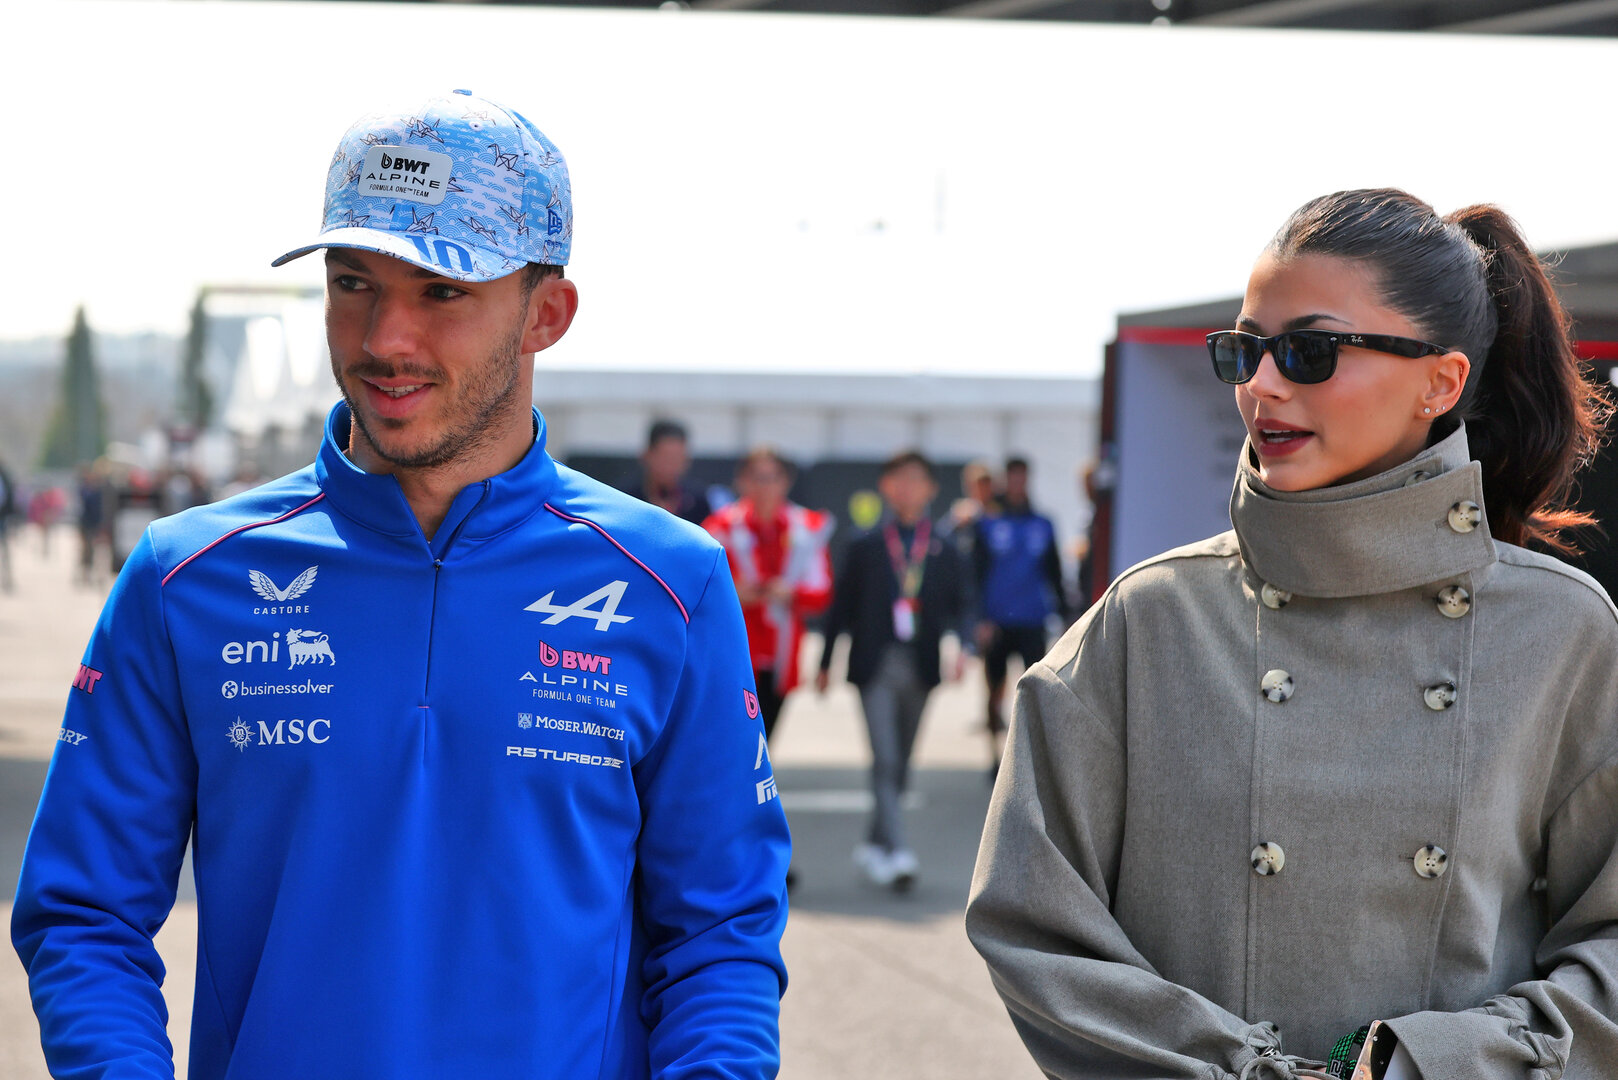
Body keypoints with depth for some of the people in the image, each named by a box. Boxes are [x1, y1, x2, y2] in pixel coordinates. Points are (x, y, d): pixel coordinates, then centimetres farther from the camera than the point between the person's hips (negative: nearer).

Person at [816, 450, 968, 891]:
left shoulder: (944, 553, 7)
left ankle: (875, 845, 26)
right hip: (875, 666, -3)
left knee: (899, 765, 11)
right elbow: (841, 606, 7)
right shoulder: (864, 548, 4)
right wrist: (826, 663, 7)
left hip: (919, 667, 3)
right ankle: (896, 852, -19)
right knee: (885, 760, -13)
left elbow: (959, 607, 8)